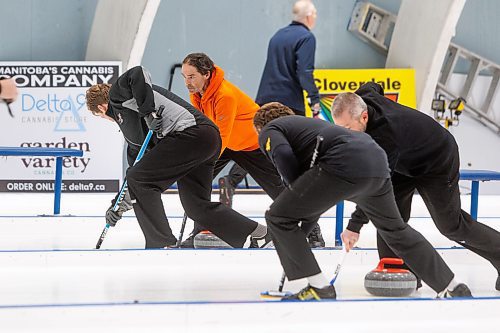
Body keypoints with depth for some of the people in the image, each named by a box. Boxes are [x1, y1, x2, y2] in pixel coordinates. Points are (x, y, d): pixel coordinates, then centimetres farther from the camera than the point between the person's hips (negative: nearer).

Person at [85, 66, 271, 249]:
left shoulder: (117, 92, 8)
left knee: (138, 179, -5)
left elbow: (137, 74, -15)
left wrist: (148, 111, -16)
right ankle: (261, 234, 23)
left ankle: (163, 245, -5)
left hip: (191, 132, -10)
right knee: (196, 206, 17)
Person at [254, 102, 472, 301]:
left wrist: (300, 197, 5)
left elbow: (284, 157, -7)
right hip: (377, 161, 8)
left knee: (279, 217, 4)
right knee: (395, 228, 30)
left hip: (345, 165, -8)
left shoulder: (269, 131, 16)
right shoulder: (304, 123, 39)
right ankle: (453, 288, 37)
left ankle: (319, 287, 2)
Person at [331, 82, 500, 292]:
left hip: (437, 161, -8)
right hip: (405, 163, 8)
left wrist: (355, 224, -47)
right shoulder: (362, 97, -20)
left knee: (450, 224, 0)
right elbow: (373, 87, 8)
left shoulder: (385, 133, -43)